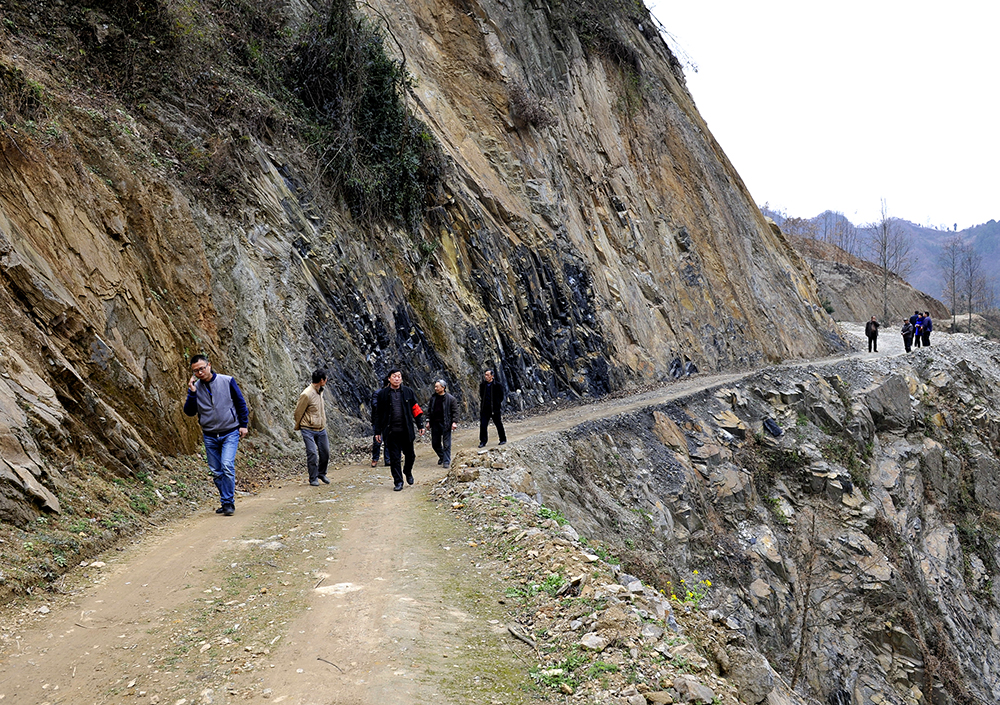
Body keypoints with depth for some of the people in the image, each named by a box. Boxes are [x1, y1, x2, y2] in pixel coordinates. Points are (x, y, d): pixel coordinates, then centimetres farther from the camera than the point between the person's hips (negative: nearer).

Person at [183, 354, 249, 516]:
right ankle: (226, 502, 19)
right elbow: (189, 412, -2)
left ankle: (228, 502, -10)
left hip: (230, 433, -4)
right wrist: (192, 393, -15)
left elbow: (241, 403, 4)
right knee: (216, 471, 7)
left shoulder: (227, 381, -5)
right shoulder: (195, 387, 2)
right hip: (210, 436, 4)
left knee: (227, 466, -17)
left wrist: (244, 424, 1)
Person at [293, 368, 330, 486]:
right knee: (312, 453, -8)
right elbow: (298, 412, -9)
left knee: (325, 453, 8)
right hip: (309, 430, -7)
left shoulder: (320, 391, 8)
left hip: (321, 429, 7)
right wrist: (298, 427, 4)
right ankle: (313, 479, 6)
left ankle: (322, 474, 29)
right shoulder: (307, 394, -19)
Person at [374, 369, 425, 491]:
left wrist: (420, 425, 2)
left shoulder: (408, 392, 5)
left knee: (410, 455, 8)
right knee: (394, 458, 0)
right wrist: (377, 431, 4)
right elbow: (378, 414, 6)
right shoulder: (383, 394, 3)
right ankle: (398, 482, 10)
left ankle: (408, 472, 37)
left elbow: (416, 409, 8)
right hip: (391, 431, -1)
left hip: (406, 430, 1)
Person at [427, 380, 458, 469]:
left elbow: (454, 411, -3)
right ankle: (442, 457, 33)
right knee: (435, 443, 10)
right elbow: (429, 410, 15)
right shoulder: (433, 397, 7)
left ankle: (446, 461, 6)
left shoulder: (450, 398, -5)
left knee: (446, 444, -2)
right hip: (435, 424, 5)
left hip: (445, 424, -5)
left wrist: (454, 422, -11)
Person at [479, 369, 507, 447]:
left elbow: (501, 396, 0)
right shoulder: (482, 385, 5)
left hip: (494, 409, -3)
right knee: (483, 425, -3)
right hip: (485, 408, 3)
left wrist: (497, 404, -1)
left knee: (498, 424, 7)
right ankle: (483, 441, 4)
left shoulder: (497, 385, -7)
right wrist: (482, 402, 10)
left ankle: (503, 439, 22)